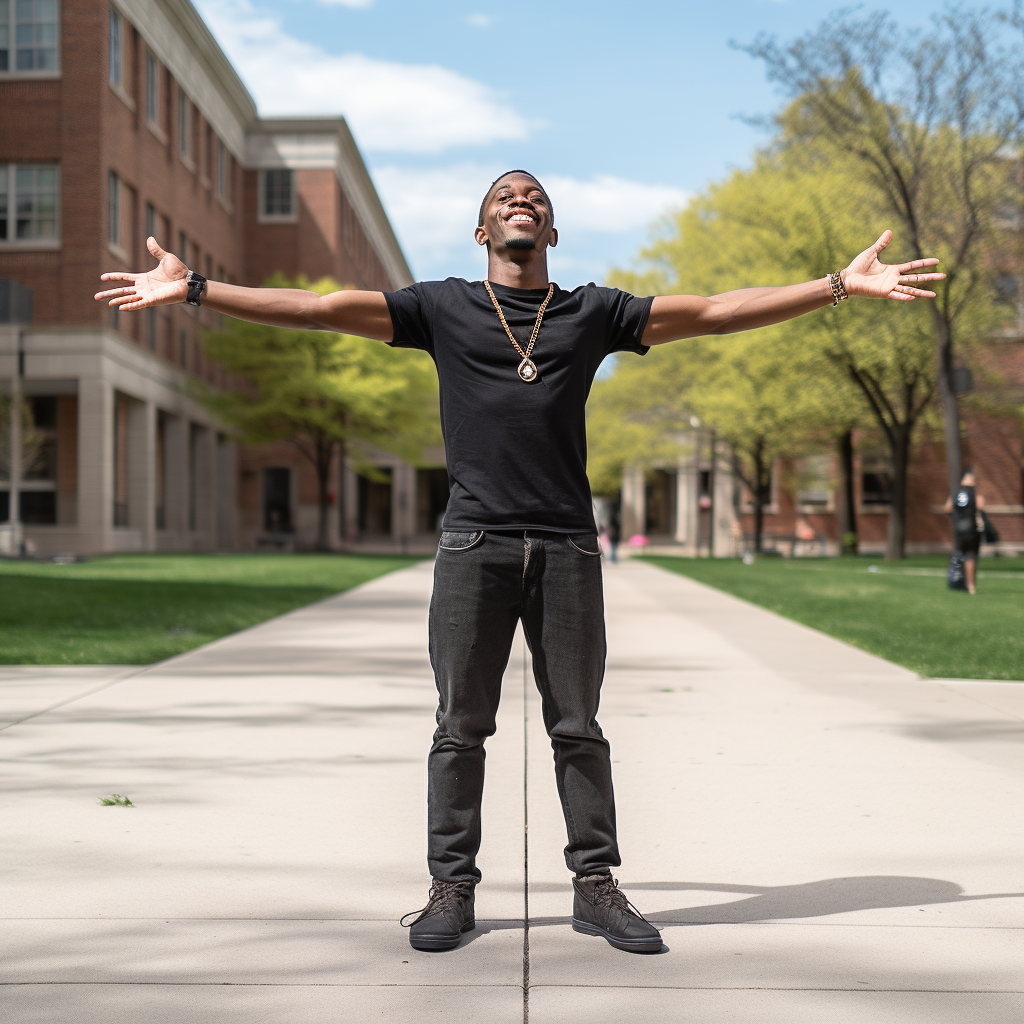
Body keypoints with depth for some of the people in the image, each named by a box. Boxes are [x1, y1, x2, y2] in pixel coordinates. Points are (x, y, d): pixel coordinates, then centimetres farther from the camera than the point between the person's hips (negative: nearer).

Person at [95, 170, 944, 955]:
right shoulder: (443, 308, 10)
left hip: (567, 547, 1)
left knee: (578, 725, 5)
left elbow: (716, 312, 11)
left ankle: (596, 886, 14)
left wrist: (841, 285, 9)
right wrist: (194, 289, 4)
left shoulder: (594, 312, 13)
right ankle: (452, 888, 13)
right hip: (475, 544, -1)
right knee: (461, 725, 3)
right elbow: (319, 308, 8)